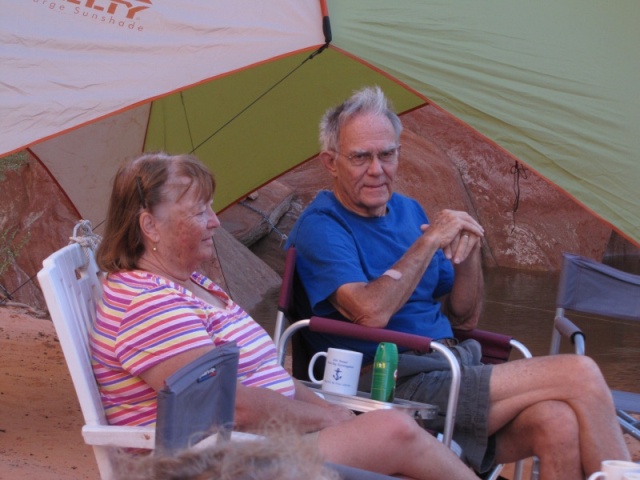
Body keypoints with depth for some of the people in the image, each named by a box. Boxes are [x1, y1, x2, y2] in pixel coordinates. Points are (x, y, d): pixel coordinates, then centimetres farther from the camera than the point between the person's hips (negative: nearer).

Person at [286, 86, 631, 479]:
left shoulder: (407, 212, 18)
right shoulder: (320, 228, -5)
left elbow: (464, 318, 19)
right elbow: (371, 313, -23)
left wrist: (469, 253, -1)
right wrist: (431, 240, -15)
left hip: (452, 369, 7)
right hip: (394, 386, -7)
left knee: (558, 423, -25)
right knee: (579, 375, -17)